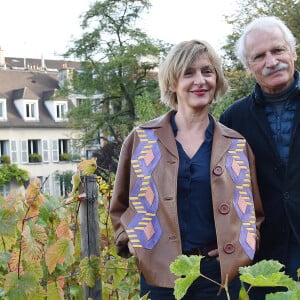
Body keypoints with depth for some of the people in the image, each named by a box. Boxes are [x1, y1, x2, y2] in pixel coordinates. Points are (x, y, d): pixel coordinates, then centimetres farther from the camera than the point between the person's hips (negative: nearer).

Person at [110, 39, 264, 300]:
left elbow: (254, 209, 15)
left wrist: (244, 244, 0)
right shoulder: (141, 140, 2)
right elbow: (120, 205, 11)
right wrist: (132, 241, -2)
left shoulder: (236, 145, 6)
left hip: (220, 272, 1)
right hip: (159, 273, -1)